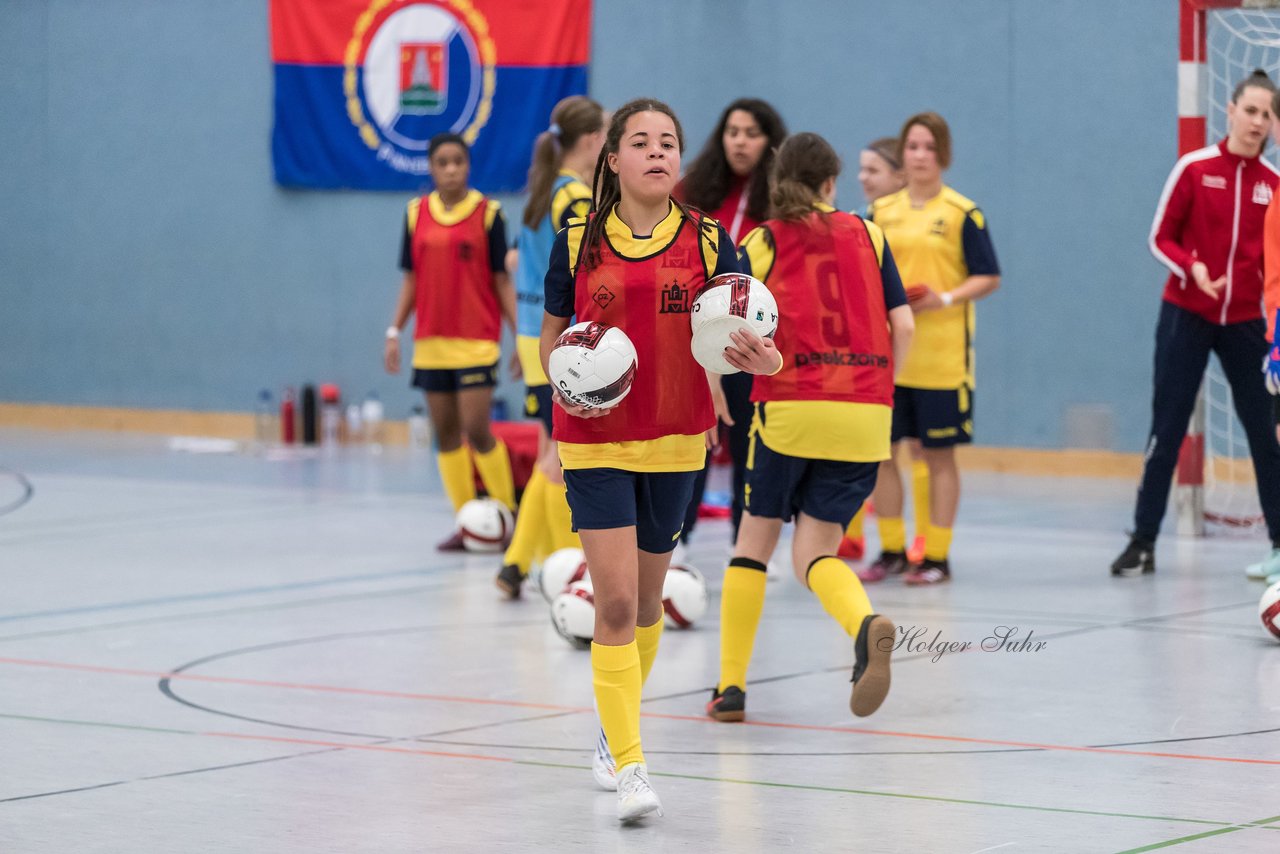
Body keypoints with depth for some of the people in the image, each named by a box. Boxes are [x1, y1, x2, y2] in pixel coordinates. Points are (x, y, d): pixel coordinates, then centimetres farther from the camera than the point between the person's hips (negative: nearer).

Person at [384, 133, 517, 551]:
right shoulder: (417, 213, 7)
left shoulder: (487, 213, -3)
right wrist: (394, 331, 6)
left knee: (476, 431, -10)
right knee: (445, 433, 4)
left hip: (476, 340, -4)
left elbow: (502, 280, -1)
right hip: (430, 342, 4)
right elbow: (411, 279, 12)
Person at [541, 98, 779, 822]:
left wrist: (761, 358, -27)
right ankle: (629, 764, -13)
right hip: (596, 442, -2)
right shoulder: (577, 243, -3)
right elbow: (552, 335, 7)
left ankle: (618, 727, 39)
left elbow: (737, 336, -5)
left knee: (647, 597, 16)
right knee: (616, 602, -13)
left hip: (676, 441, 2)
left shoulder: (708, 241, -2)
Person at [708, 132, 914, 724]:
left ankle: (730, 686, 12)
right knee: (814, 552, 7)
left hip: (788, 408, -2)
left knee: (756, 539, 14)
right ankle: (866, 625, -26)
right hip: (864, 416, 2)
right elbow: (903, 326, 5)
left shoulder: (762, 243, 3)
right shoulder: (867, 235, 10)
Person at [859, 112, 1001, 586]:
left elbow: (989, 278, -2)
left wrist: (945, 299, -16)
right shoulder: (881, 212, 9)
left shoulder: (962, 213, -2)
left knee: (938, 453, 1)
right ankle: (892, 550, 16)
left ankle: (936, 556, 9)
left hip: (941, 355, -4)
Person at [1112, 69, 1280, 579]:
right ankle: (1143, 541, 7)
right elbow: (1161, 238, 0)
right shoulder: (1194, 168, -5)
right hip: (1186, 315, -2)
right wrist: (1193, 269, -18)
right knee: (1166, 429, 1)